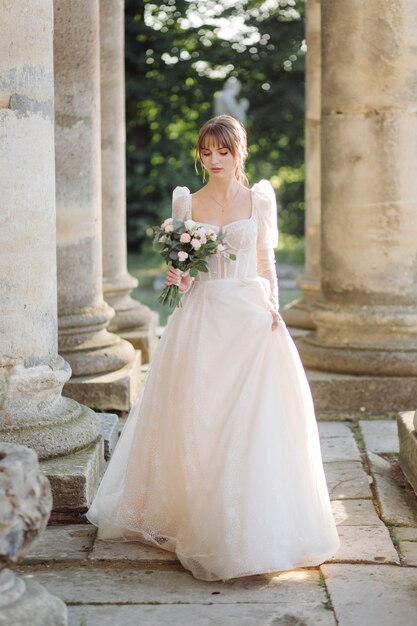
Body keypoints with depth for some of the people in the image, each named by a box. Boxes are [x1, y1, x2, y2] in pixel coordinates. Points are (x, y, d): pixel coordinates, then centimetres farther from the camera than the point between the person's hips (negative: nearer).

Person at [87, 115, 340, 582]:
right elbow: (182, 267, 11)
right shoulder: (186, 202, 9)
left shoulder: (260, 199, 7)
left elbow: (266, 264, 9)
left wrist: (271, 308, -5)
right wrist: (178, 278, -11)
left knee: (251, 417, -5)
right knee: (195, 419, -3)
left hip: (250, 317, -1)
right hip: (201, 319, 1)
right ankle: (196, 520, 9)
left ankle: (250, 525, 6)